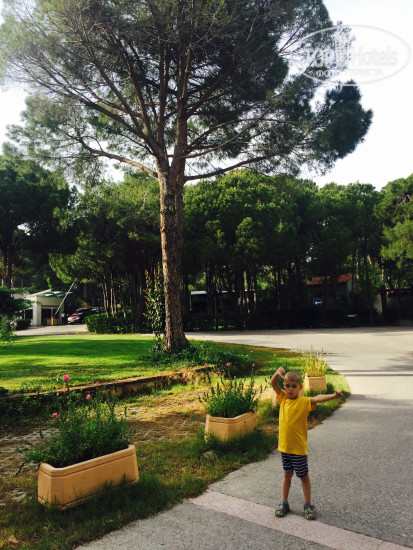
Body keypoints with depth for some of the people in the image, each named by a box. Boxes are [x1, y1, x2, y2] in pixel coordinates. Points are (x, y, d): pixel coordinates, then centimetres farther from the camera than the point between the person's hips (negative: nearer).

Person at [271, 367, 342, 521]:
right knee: (287, 474, 19)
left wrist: (333, 396, -49)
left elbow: (318, 398, -32)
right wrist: (278, 373, -24)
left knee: (304, 476, 12)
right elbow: (273, 383, -3)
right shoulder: (283, 398, -1)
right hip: (284, 446, 4)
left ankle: (308, 505, 28)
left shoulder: (304, 402, -15)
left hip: (299, 447, -4)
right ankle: (284, 503, 32)